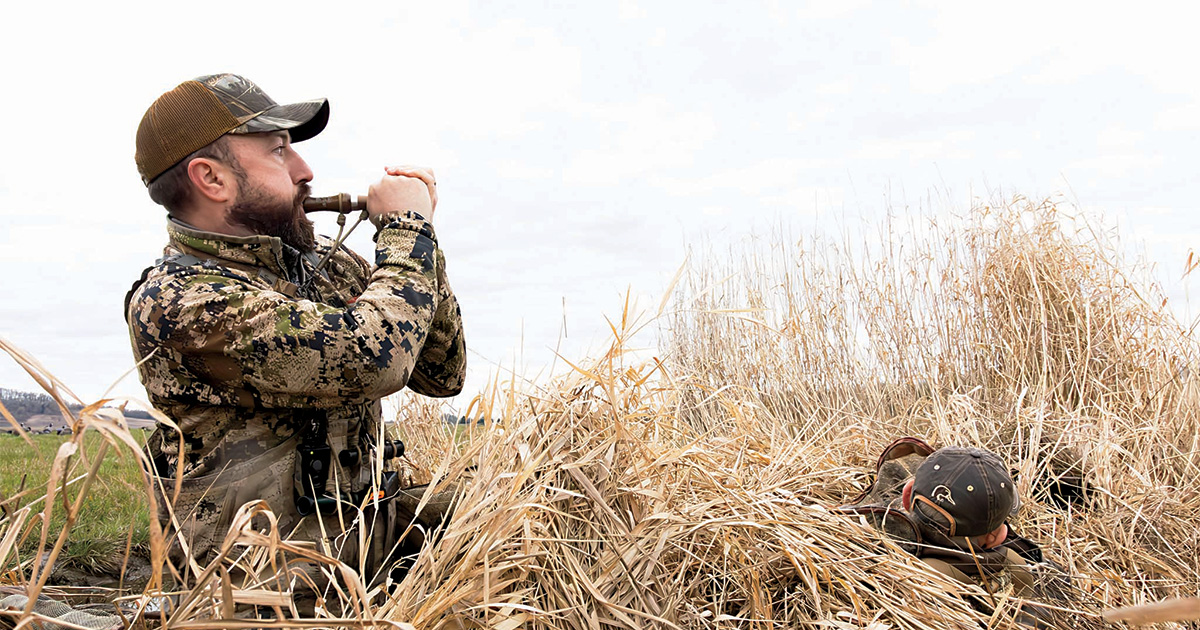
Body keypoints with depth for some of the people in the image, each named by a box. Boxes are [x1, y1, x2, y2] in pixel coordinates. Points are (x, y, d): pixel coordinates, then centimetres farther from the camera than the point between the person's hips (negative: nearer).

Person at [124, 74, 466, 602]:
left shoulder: (324, 260, 7)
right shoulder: (174, 301, -15)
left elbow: (442, 374, 7)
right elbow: (375, 359, -28)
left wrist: (411, 234, -3)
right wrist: (407, 227, -12)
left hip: (372, 528, 7)